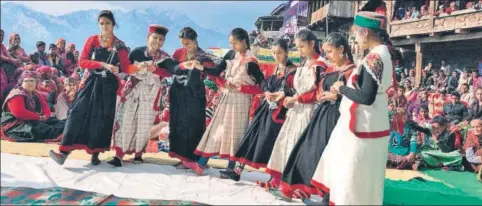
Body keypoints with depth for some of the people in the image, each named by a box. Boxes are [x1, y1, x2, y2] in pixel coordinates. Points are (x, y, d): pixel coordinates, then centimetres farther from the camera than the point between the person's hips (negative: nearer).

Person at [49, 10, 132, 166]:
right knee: (78, 114, -10)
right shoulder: (92, 40, 5)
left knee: (102, 119, 1)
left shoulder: (119, 45, 2)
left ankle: (95, 154, 12)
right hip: (91, 83, 1)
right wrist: (103, 64, -17)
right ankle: (64, 152, -13)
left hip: (108, 86, 0)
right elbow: (83, 61, -5)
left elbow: (126, 68, -3)